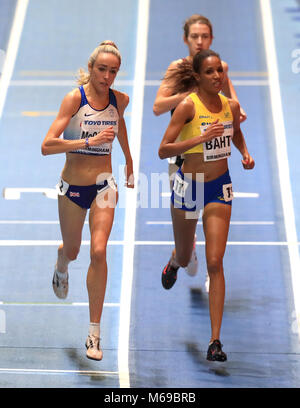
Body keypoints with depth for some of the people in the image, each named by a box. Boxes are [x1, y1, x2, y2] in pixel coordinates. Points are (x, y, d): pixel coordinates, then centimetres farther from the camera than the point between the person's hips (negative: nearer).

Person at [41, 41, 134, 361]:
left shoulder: (120, 100, -2)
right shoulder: (74, 98, -15)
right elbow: (47, 146, -22)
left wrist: (128, 160, 30)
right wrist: (89, 141, -31)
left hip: (103, 185, 1)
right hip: (72, 185, -1)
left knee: (99, 251, -15)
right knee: (71, 251, 17)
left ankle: (94, 333, -6)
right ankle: (61, 267, 59)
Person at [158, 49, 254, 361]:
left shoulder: (231, 106, -1)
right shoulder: (188, 105, -14)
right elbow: (163, 150, -19)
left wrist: (245, 153, 2)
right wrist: (201, 137, -29)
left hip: (220, 187, 2)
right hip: (189, 186, -2)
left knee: (214, 263, -7)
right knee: (184, 258, 17)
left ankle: (215, 340, -2)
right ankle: (173, 263, 59)